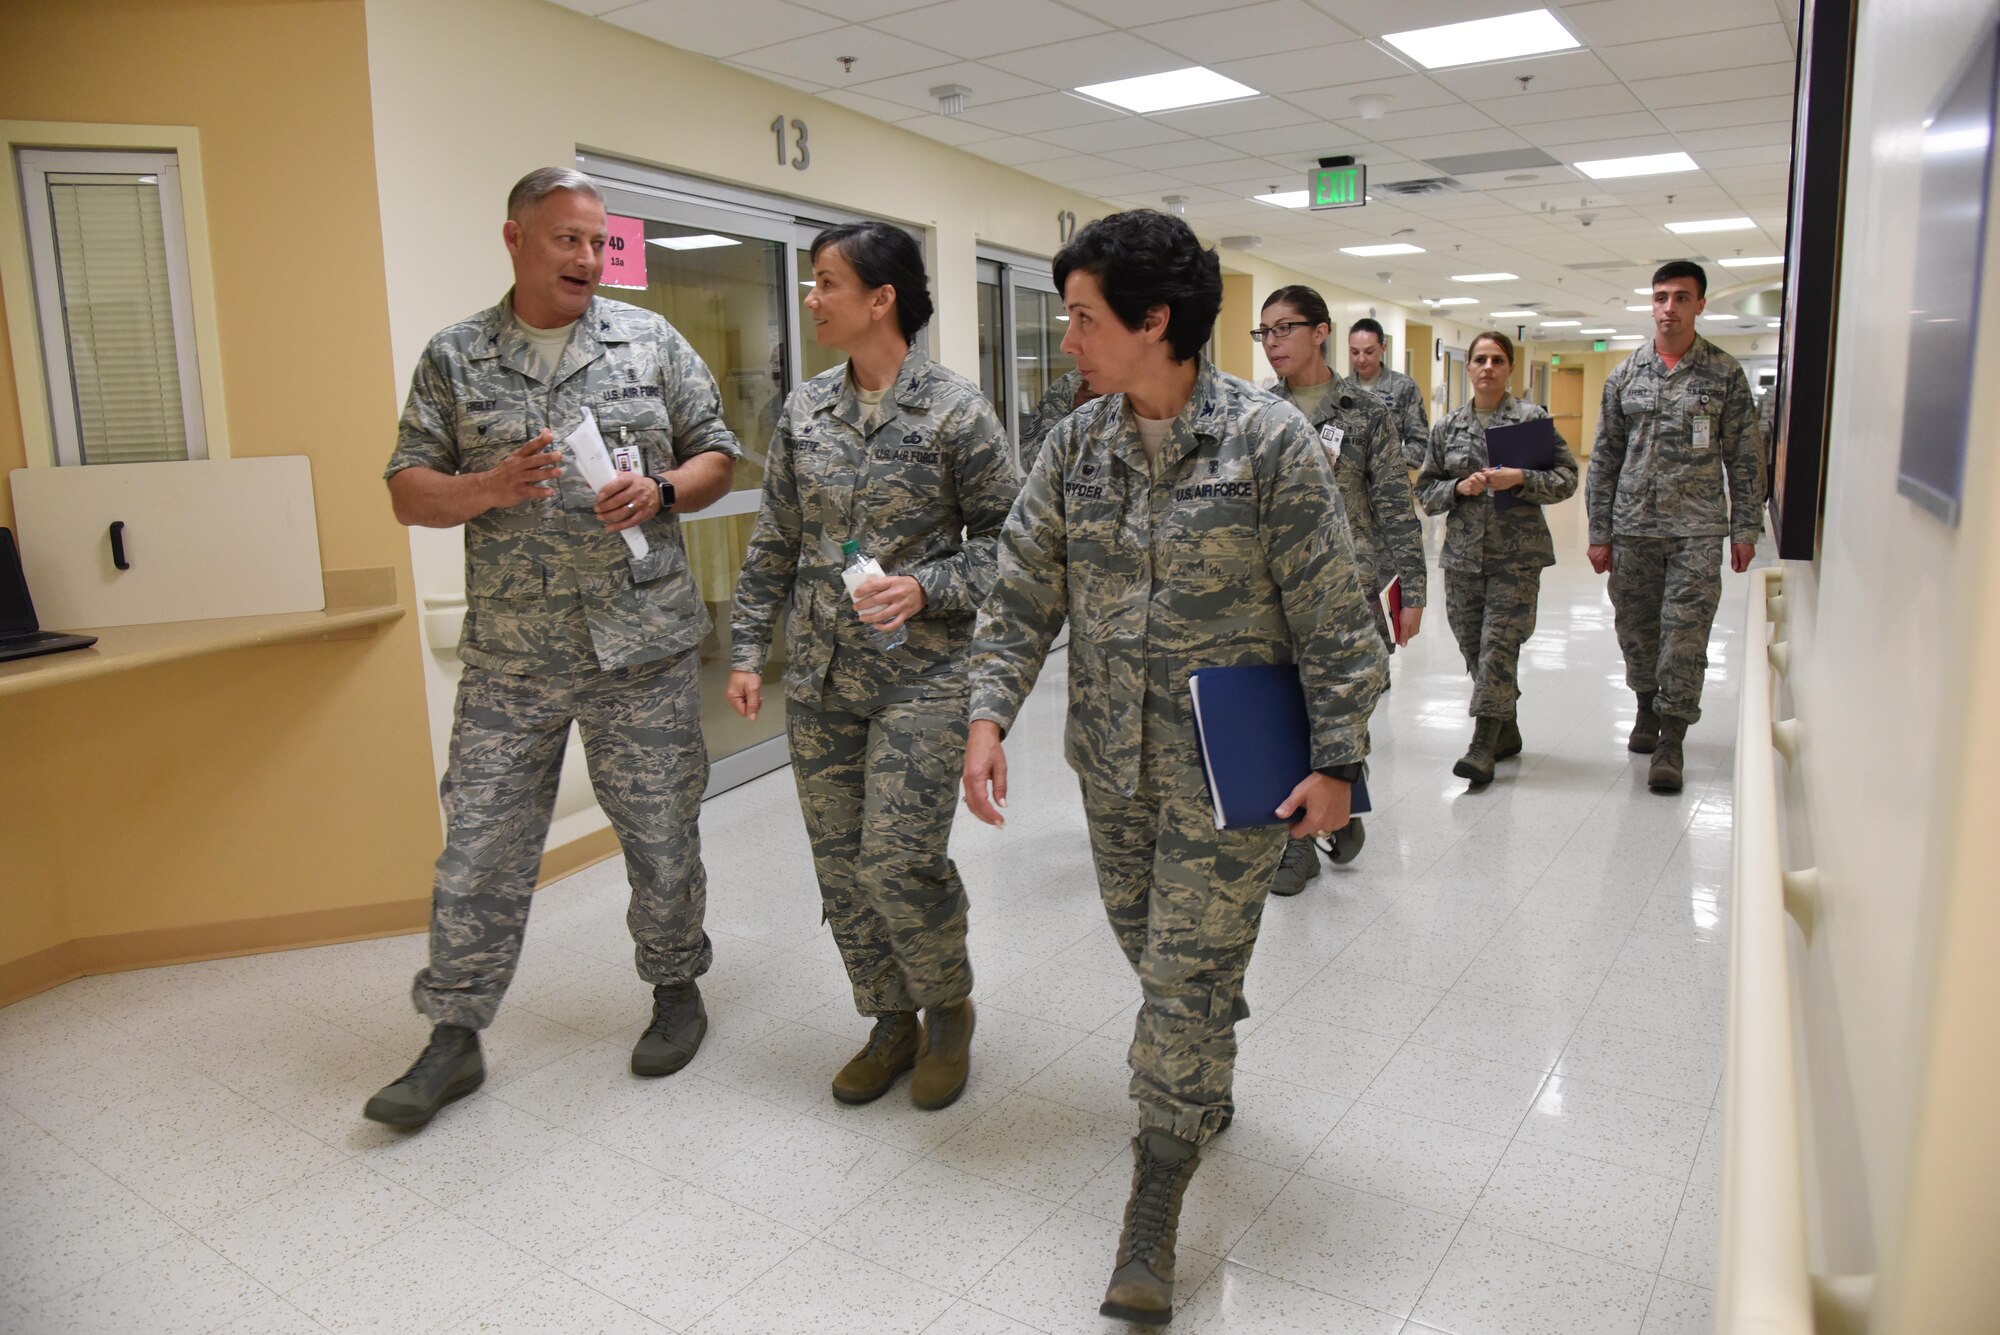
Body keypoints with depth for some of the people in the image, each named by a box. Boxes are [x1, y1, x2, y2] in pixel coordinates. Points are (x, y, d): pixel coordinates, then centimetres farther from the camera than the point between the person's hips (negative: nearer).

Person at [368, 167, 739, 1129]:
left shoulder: (650, 343, 6)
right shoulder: (453, 360, 6)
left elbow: (717, 456, 9)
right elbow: (409, 492, 4)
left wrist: (660, 491, -12)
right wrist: (493, 487, -16)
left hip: (644, 648, 0)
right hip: (510, 659, 1)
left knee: (661, 835, 9)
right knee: (480, 846, 5)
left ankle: (676, 988, 31)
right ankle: (454, 1038, 20)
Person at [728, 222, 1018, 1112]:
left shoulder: (954, 410, -7)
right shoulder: (805, 410, 7)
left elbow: (1005, 533, -4)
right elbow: (774, 543, 11)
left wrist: (928, 587, -19)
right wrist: (748, 650, 8)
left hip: (920, 676, -5)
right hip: (819, 676, 5)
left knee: (899, 862, -9)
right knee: (840, 863, 9)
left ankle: (948, 1010, 20)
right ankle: (890, 1022, 29)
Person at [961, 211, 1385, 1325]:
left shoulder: (1271, 441, -13)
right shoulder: (1076, 445, 1)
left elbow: (1332, 619, -10)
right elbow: (1025, 592, 4)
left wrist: (1337, 760, -10)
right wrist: (990, 714, -6)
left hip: (1228, 773, -5)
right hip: (1114, 763, 5)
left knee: (1190, 979, 0)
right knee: (1154, 952, 20)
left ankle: (1154, 1214, 15)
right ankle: (1207, 1088, 49)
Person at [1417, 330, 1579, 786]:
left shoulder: (1532, 418, 0)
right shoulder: (1447, 427, 9)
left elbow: (1567, 478, 0)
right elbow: (1425, 489, 11)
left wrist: (1521, 479, -16)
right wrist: (1459, 488, -8)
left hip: (1517, 554, -4)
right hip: (1463, 553, 4)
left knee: (1499, 645, -10)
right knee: (1473, 647, 8)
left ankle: (1483, 746, -5)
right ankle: (1506, 731, 26)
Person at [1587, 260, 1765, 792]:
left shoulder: (1725, 374, 2)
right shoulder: (1626, 374, 7)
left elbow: (1745, 458, 4)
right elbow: (1604, 457, 8)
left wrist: (1745, 529, -1)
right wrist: (1599, 532, 4)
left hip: (1698, 531, -2)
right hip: (1633, 529, 2)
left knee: (1685, 635, -6)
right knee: (1636, 629, 10)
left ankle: (1671, 740, 2)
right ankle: (1647, 708, 33)